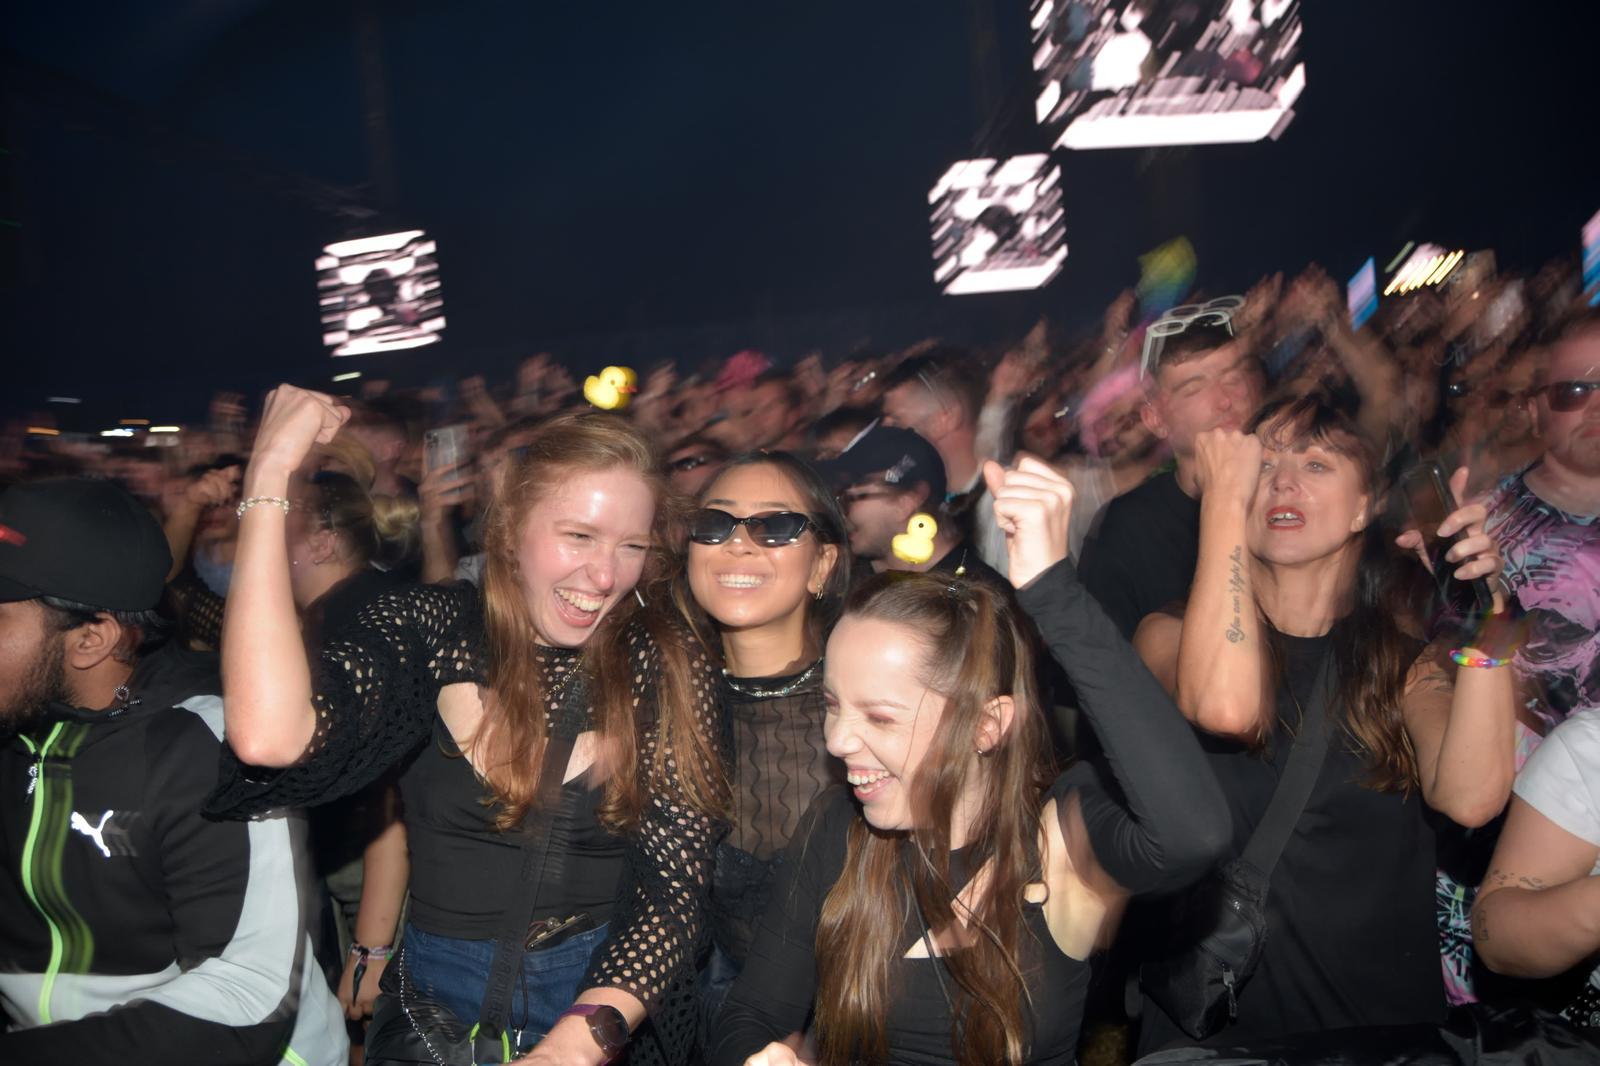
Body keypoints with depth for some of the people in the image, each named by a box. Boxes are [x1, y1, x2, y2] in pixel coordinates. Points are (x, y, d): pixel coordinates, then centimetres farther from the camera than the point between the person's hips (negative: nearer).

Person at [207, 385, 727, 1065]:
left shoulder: (667, 668, -7)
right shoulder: (433, 629, -7)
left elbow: (676, 887, -9)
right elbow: (271, 739, -25)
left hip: (610, 1000, -2)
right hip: (437, 1002, 3)